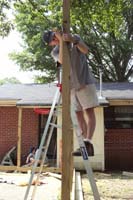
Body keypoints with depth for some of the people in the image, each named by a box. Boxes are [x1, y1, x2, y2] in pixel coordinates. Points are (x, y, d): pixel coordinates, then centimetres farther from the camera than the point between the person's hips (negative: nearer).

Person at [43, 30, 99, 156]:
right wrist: (61, 40, -17)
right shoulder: (54, 52, 6)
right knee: (78, 114, 1)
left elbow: (85, 50, -13)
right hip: (71, 86, 3)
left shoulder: (75, 38, 4)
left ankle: (88, 143, -17)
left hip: (85, 82, -3)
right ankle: (86, 146, 5)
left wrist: (73, 40, -27)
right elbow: (62, 61, -17)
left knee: (89, 112, -11)